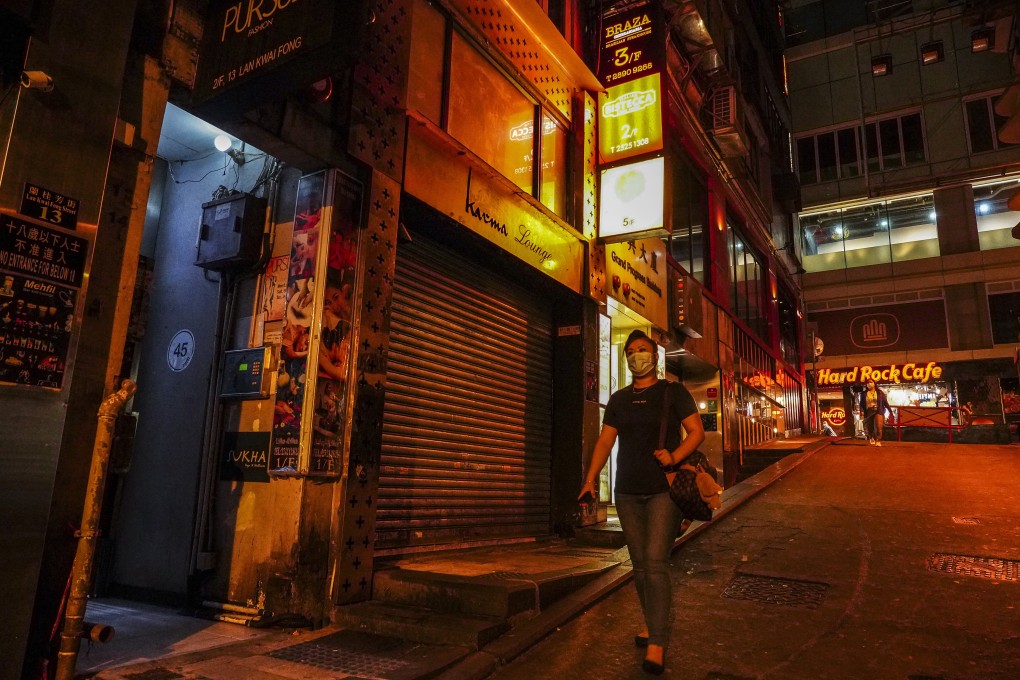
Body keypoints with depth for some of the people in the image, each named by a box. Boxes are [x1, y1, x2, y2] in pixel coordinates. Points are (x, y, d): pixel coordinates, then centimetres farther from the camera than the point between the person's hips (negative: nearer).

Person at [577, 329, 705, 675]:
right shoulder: (619, 399, 12)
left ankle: (656, 645, -6)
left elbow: (697, 431, -3)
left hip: (663, 490, -4)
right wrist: (590, 479, -2)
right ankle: (651, 623, 27)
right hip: (628, 493, 4)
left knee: (655, 563, -12)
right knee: (639, 564, 10)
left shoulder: (673, 392, 2)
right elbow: (605, 441, 9)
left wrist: (675, 456, -21)